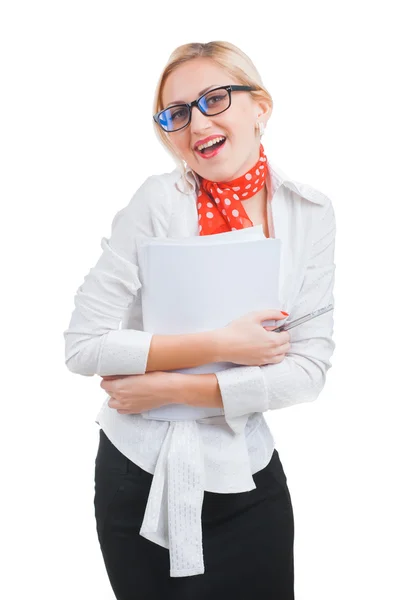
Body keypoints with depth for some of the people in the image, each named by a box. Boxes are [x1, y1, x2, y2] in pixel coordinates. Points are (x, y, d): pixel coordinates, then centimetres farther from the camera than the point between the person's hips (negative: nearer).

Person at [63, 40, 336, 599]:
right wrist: (219, 345, -19)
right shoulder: (159, 202, -12)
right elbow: (83, 345, -14)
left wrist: (175, 388, -14)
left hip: (247, 477, 2)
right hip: (140, 477, -1)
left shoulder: (310, 212, -5)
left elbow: (309, 366, -8)